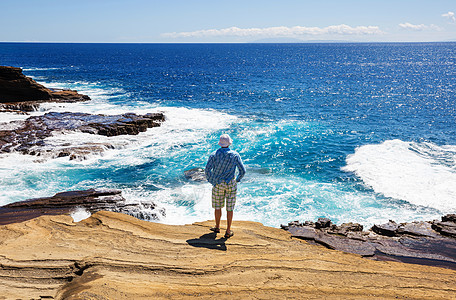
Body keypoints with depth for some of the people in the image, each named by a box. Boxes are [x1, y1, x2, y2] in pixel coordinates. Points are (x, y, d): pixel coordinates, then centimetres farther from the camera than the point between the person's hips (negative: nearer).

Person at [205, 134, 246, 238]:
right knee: (230, 208, 7)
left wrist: (211, 181, 3)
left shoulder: (214, 155, -6)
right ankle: (228, 231, 11)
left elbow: (207, 169, -10)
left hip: (218, 183, 0)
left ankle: (217, 227, 30)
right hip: (231, 184, 0)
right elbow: (242, 170, -6)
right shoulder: (235, 155, -6)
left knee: (218, 206, 16)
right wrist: (237, 180, 9)